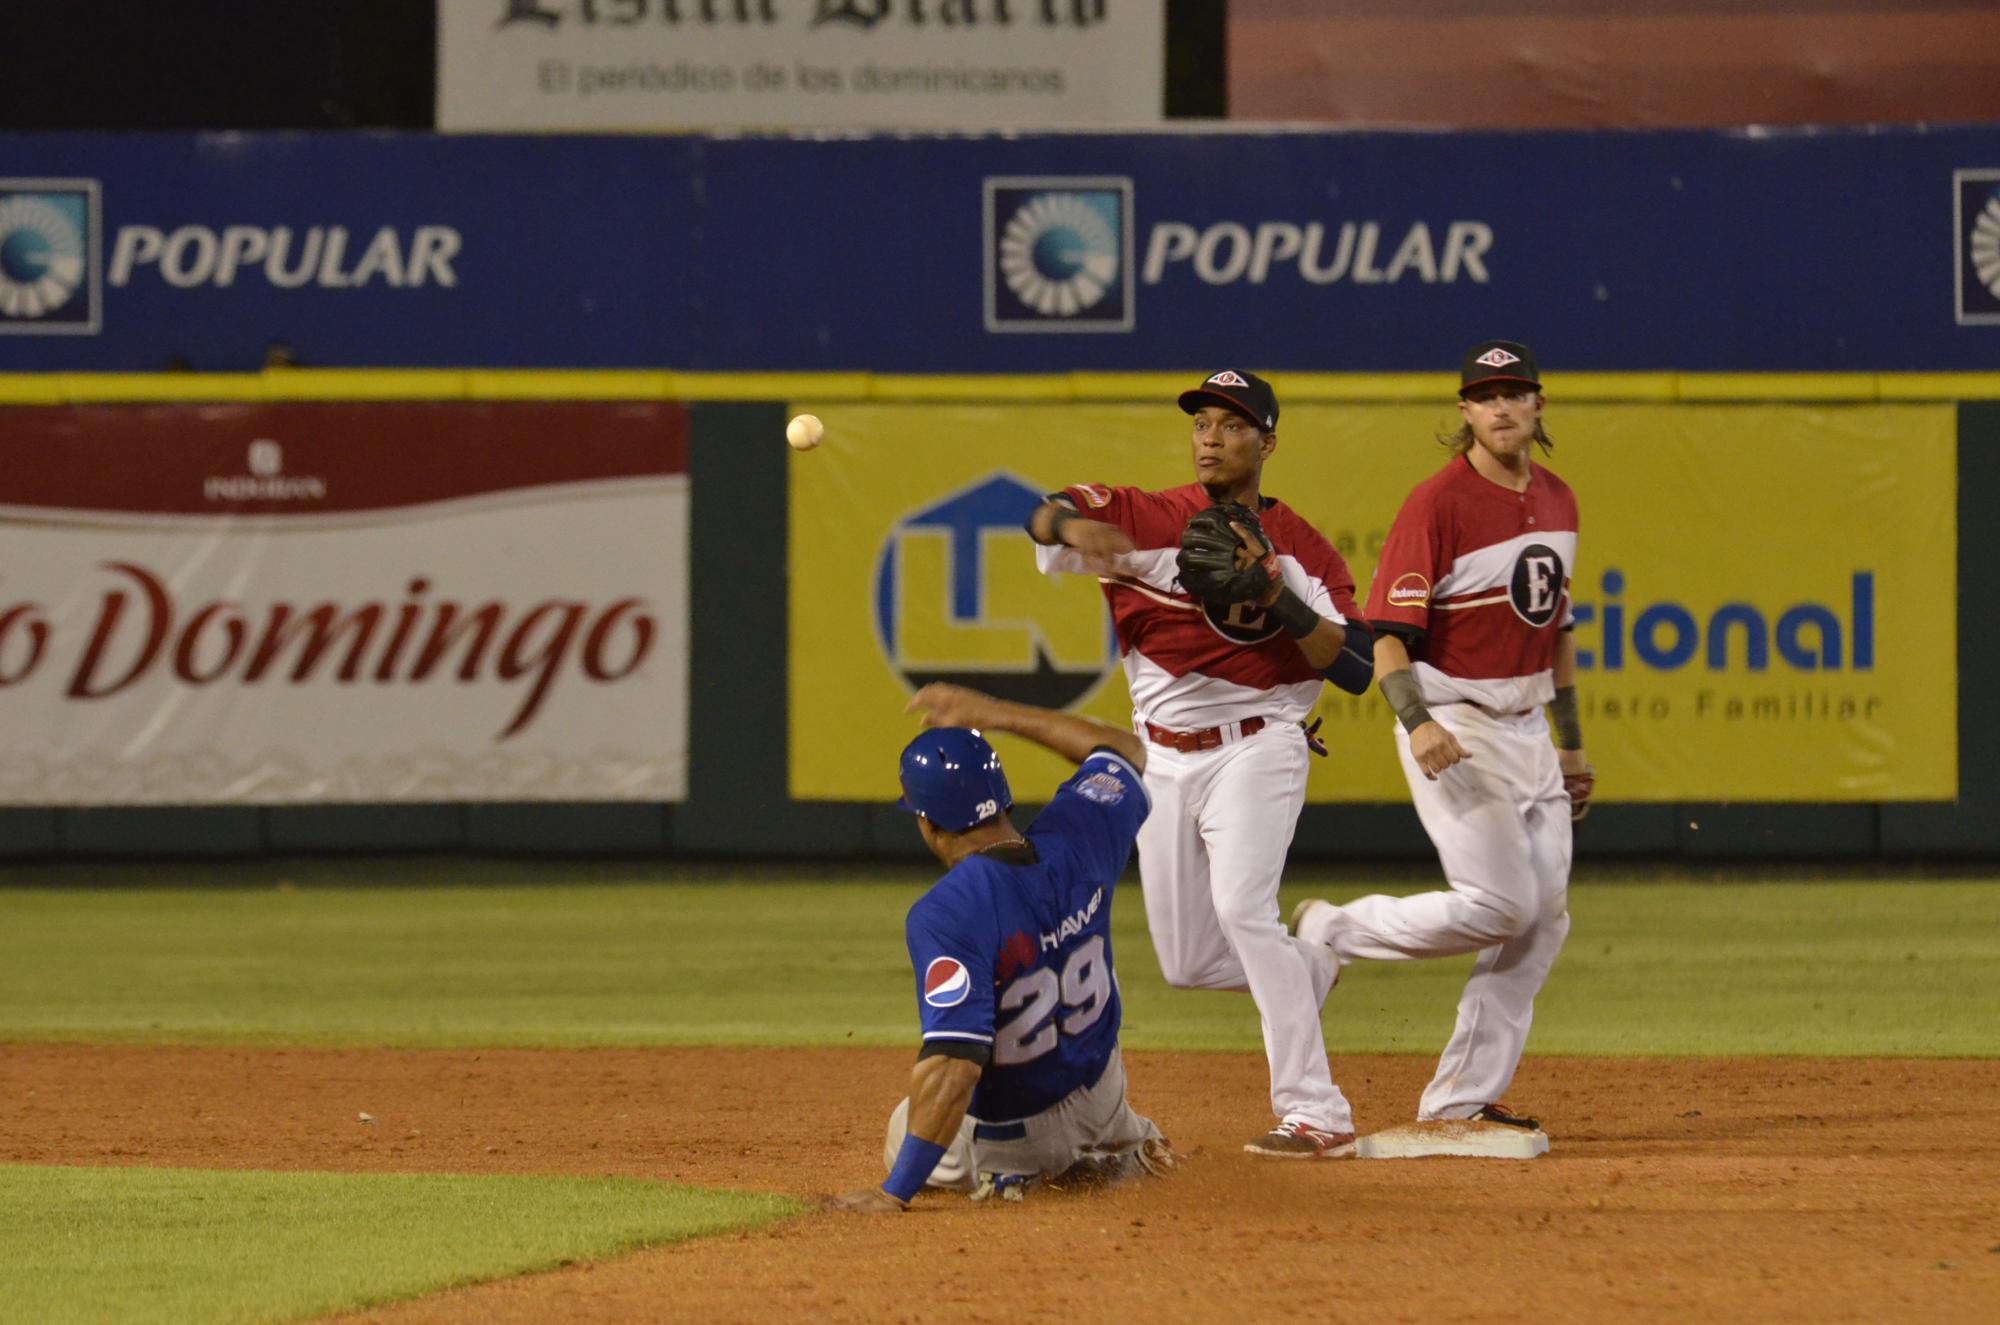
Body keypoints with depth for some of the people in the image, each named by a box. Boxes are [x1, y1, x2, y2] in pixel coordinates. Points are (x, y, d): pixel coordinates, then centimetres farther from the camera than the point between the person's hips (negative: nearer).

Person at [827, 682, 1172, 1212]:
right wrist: (997, 715, 7)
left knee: (906, 1139, 27)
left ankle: (1021, 1169, 0)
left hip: (1011, 1134, -6)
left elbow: (954, 1064, -40)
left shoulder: (946, 914, -35)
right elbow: (1126, 750, 6)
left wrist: (895, 1193, -37)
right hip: (1102, 1088, 6)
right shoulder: (1073, 840, -17)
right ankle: (1124, 1141, 31)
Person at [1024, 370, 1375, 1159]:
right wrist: (1072, 524, -37)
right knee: (1188, 962, 8)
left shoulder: (1301, 549, -2)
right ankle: (1310, 967, 39)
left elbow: (1357, 668, -9)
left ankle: (1316, 1115, -25)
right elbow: (1044, 520, -14)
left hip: (1255, 749, -4)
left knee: (1241, 908, -26)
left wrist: (1281, 600, -23)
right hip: (1165, 760, 4)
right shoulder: (1143, 518, 1)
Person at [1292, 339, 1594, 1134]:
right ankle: (1329, 933, 3)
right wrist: (1417, 723, -34)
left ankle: (1463, 1099, 9)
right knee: (1500, 904, -16)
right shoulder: (1440, 502, -14)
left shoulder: (1557, 502, 10)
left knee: (1544, 917, 3)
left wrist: (1572, 742, 21)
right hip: (1454, 726, -8)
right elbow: (1389, 630, -18)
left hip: (1526, 729, 8)